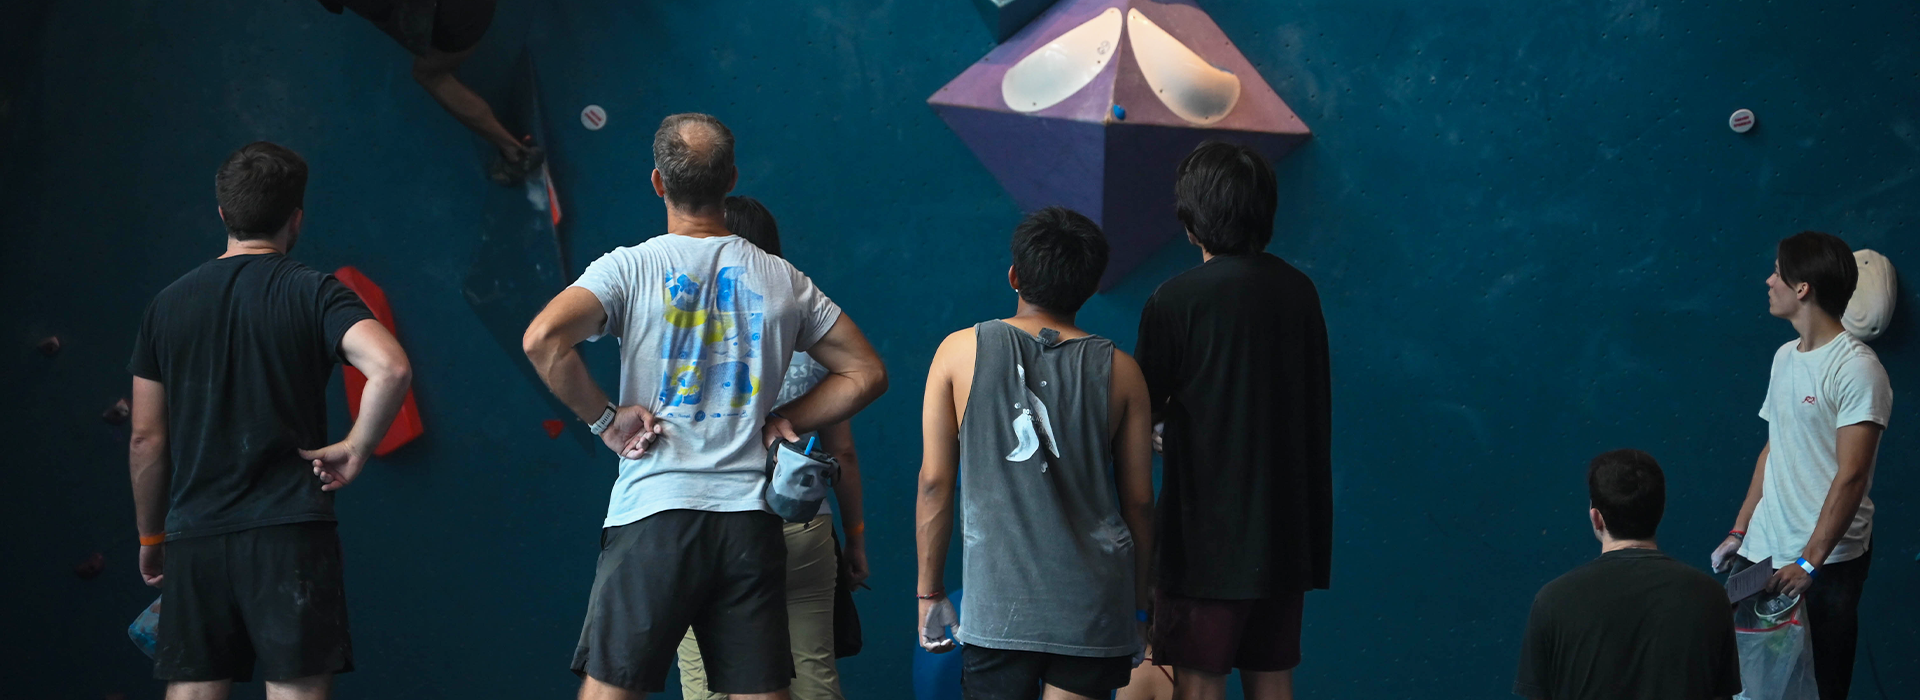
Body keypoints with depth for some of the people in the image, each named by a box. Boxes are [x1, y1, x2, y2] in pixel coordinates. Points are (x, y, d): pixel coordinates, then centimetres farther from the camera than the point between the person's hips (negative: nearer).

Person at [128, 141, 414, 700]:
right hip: (289, 529, -3)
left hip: (193, 534, 3)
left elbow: (146, 439, 10)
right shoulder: (313, 293, -2)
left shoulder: (169, 304, 9)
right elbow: (390, 369, -20)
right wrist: (356, 449, -6)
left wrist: (150, 537, 20)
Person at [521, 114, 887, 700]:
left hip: (655, 510, -3)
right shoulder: (783, 280, 8)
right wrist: (782, 422, 12)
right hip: (751, 517, 3)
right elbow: (866, 373, 13)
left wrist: (604, 419, -5)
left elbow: (543, 340, -17)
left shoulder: (631, 268, -2)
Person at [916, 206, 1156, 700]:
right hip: (1094, 605, 1)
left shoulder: (960, 352, 2)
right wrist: (1139, 604, 17)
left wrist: (929, 592, 10)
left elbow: (935, 480, 2)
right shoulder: (1119, 371, 3)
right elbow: (1138, 498, 6)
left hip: (998, 605, -1)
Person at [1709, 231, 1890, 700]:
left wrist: (1810, 562, -22)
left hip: (1827, 565, -7)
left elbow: (1851, 476, -18)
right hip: (1763, 555, 7)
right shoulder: (1785, 357, 12)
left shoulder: (1855, 369, -14)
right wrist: (1740, 531, 15)